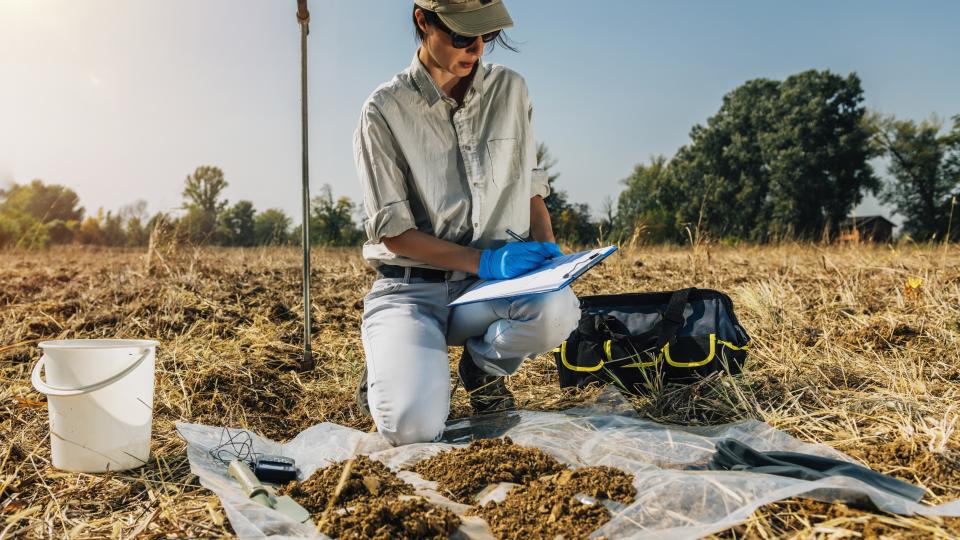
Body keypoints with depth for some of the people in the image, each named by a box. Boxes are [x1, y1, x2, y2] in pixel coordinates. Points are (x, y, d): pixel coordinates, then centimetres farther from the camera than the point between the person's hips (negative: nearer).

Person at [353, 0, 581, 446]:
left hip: (490, 289, 3)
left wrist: (547, 248, -6)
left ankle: (483, 367, 4)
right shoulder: (385, 110, -7)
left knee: (558, 309, -32)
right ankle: (392, 370, 13)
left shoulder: (510, 91, 5)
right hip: (410, 288, -3)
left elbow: (531, 185, 14)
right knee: (413, 425, -27)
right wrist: (484, 261, -18)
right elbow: (391, 231, -9)